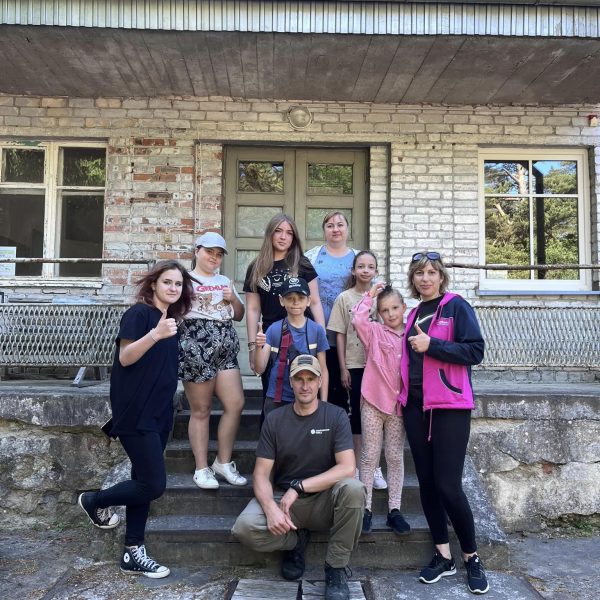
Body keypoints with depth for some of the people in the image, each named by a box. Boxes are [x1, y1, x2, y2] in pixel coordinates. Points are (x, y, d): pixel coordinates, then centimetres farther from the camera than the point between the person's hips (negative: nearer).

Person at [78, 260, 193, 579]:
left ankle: (133, 553, 20)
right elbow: (125, 357, -22)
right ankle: (94, 500, 16)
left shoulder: (170, 319, 13)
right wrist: (154, 334, -33)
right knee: (154, 485, -8)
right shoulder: (139, 313, -10)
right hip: (135, 413, -8)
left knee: (144, 483, 10)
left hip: (159, 412, 8)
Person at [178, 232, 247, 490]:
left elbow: (239, 315, 22)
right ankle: (202, 469, 12)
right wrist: (194, 298, -16)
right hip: (196, 348, -5)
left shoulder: (225, 281, 21)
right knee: (201, 411, 1)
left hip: (225, 349, 5)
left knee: (235, 404, -2)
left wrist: (233, 299, 4)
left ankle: (223, 462, 15)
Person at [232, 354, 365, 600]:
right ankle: (296, 540, 6)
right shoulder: (274, 419, -3)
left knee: (353, 488, -33)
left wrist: (299, 486, -25)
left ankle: (335, 569, -12)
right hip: (282, 499, 1)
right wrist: (271, 509, -27)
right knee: (244, 528, -27)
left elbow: (347, 468, -19)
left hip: (324, 501, -1)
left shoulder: (336, 416, -7)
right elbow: (261, 474, -7)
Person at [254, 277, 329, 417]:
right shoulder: (274, 329, -3)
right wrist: (259, 347, -24)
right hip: (276, 400, 0)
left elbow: (323, 369, 2)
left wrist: (323, 403, -1)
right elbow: (260, 369, -5)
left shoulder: (317, 330, -2)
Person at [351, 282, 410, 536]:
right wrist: (370, 295, -10)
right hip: (373, 401, -2)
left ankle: (394, 510, 19)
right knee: (370, 456, 6)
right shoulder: (374, 331, -1)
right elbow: (357, 319, -20)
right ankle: (366, 508, 14)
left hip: (399, 403, 2)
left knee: (396, 457, 10)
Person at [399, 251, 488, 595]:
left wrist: (431, 345, -19)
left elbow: (475, 351, -14)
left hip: (450, 406, -6)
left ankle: (472, 558, 15)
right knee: (427, 483, 8)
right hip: (416, 406, 6)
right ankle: (443, 556, 22)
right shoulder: (414, 314, 14)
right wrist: (404, 393, 15)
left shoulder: (457, 306, -5)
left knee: (448, 485, -6)